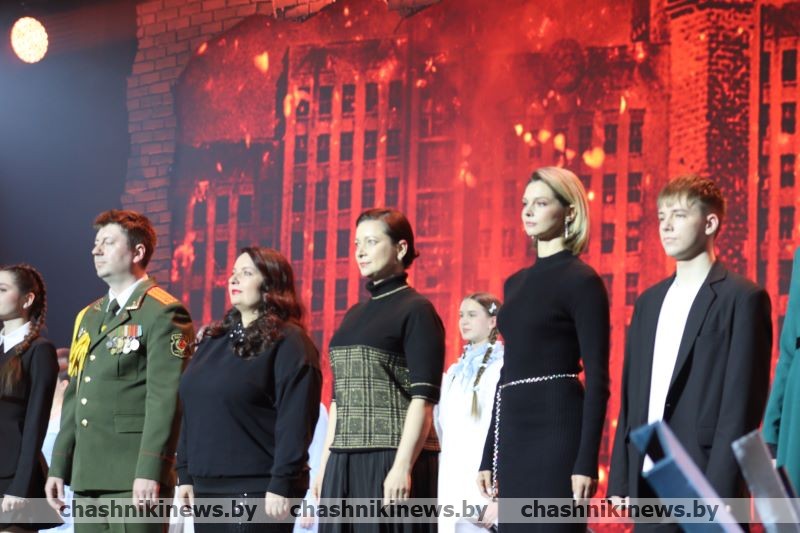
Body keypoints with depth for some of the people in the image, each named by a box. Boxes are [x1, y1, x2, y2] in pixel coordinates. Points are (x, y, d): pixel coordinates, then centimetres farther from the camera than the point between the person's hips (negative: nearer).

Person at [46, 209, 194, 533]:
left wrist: (150, 471, -21)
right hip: (87, 478, 8)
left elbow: (165, 399, -14)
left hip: (134, 479, -8)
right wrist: (59, 468, 15)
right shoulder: (88, 317, 20)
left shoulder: (163, 314, -6)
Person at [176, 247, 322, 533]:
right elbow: (192, 413, 19)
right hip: (207, 487, 8)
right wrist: (185, 474, 14)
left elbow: (294, 421, -14)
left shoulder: (288, 342, -7)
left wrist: (282, 485, -19)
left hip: (256, 489, -8)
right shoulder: (214, 340, 16)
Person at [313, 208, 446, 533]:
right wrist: (325, 463, 14)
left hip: (393, 458, -7)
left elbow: (423, 398, -12)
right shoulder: (354, 315, 17)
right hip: (344, 464, 7)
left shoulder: (415, 310, -4)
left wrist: (403, 466, -20)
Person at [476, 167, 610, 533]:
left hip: (556, 429, -8)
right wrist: (489, 457, 16)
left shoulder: (581, 280, -6)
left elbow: (597, 379, -11)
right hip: (514, 433, 8)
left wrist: (586, 462, -17)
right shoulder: (515, 283, 17)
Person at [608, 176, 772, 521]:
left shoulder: (742, 298, -3)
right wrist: (620, 479, 10)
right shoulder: (649, 302, 18)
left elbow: (743, 402, -10)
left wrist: (720, 490, -16)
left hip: (706, 480, -6)